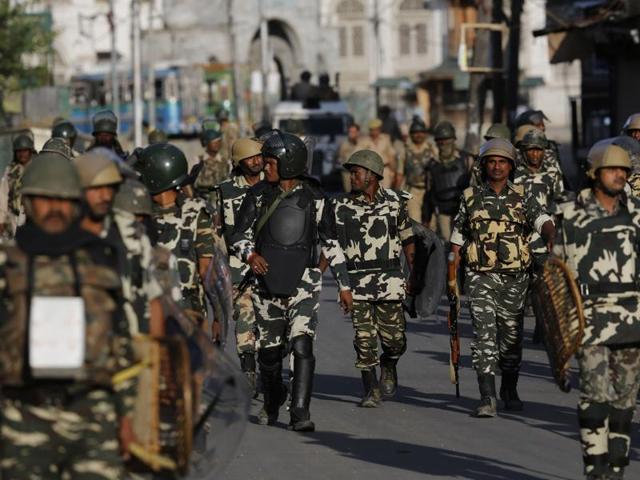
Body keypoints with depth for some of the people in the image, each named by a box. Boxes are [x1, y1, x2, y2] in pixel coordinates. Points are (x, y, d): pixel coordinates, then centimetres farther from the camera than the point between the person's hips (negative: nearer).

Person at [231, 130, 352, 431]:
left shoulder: (314, 198, -1)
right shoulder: (258, 195, 1)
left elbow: (330, 243, 8)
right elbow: (240, 235, 0)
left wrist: (344, 284, 8)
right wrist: (250, 255, -23)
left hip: (303, 281, -2)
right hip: (267, 279, 2)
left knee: (302, 345, -18)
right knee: (269, 349, 11)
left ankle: (300, 414, -21)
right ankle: (271, 406, 36)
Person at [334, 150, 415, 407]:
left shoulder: (395, 202, 4)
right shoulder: (342, 206, 1)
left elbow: (407, 239, 13)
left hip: (389, 280, 0)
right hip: (357, 279, 0)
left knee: (395, 339, -1)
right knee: (364, 339, -4)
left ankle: (388, 367, 31)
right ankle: (371, 391, 6)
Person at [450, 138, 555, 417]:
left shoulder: (522, 199, 4)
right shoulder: (471, 198, 5)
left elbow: (542, 221, -13)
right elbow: (457, 239, 12)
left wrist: (551, 237, -36)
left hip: (514, 278, 1)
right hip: (481, 277, -1)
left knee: (511, 335, 11)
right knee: (484, 334, -14)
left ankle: (509, 392, 32)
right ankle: (487, 399, -19)